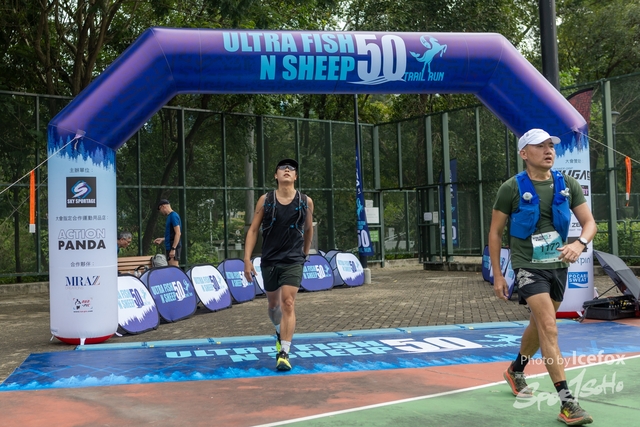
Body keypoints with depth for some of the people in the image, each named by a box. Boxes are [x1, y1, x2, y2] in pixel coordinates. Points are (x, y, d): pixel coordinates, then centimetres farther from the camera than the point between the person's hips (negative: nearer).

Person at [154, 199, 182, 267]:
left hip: (173, 247, -10)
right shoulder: (170, 216, 17)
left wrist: (173, 249, -23)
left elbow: (178, 233, -19)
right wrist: (162, 239, 26)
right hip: (169, 247, 10)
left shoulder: (173, 216, -12)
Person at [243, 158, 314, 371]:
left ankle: (284, 353, -11)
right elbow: (253, 230, -1)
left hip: (293, 261, -2)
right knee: (273, 303, 16)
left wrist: (305, 254, 22)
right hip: (269, 260, 2)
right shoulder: (265, 200, -2)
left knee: (288, 303, -13)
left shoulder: (306, 202, -1)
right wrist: (247, 260, -9)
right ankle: (279, 332, 45)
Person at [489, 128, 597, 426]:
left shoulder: (568, 185, 1)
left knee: (539, 326, 19)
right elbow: (495, 232, -2)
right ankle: (566, 402, -14)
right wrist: (497, 275, -4)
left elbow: (589, 222, 1)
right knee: (549, 328, -16)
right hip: (528, 266, -5)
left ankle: (515, 371, 44)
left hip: (558, 266, 5)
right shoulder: (511, 188, -9)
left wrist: (580, 244, -22)